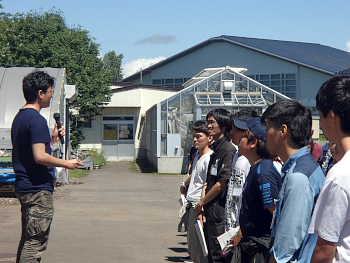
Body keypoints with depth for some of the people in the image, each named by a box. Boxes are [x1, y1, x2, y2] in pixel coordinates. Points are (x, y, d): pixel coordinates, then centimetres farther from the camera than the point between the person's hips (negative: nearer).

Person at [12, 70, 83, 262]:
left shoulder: (19, 117, 15)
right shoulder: (37, 120, -16)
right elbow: (40, 157, -23)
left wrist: (51, 140, 19)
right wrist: (66, 163, -11)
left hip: (23, 187, 10)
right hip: (38, 189, -10)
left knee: (27, 240, 15)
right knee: (35, 243, -7)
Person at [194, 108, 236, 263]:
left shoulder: (228, 149, -14)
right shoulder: (216, 148, 15)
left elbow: (221, 184, -18)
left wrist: (201, 203, -8)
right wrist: (202, 206, 6)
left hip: (219, 209, -9)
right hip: (210, 209, 9)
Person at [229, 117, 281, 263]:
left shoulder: (264, 172, -21)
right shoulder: (255, 168, 10)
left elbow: (276, 212, -23)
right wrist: (240, 234, 24)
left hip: (261, 246, -10)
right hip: (247, 243, 10)